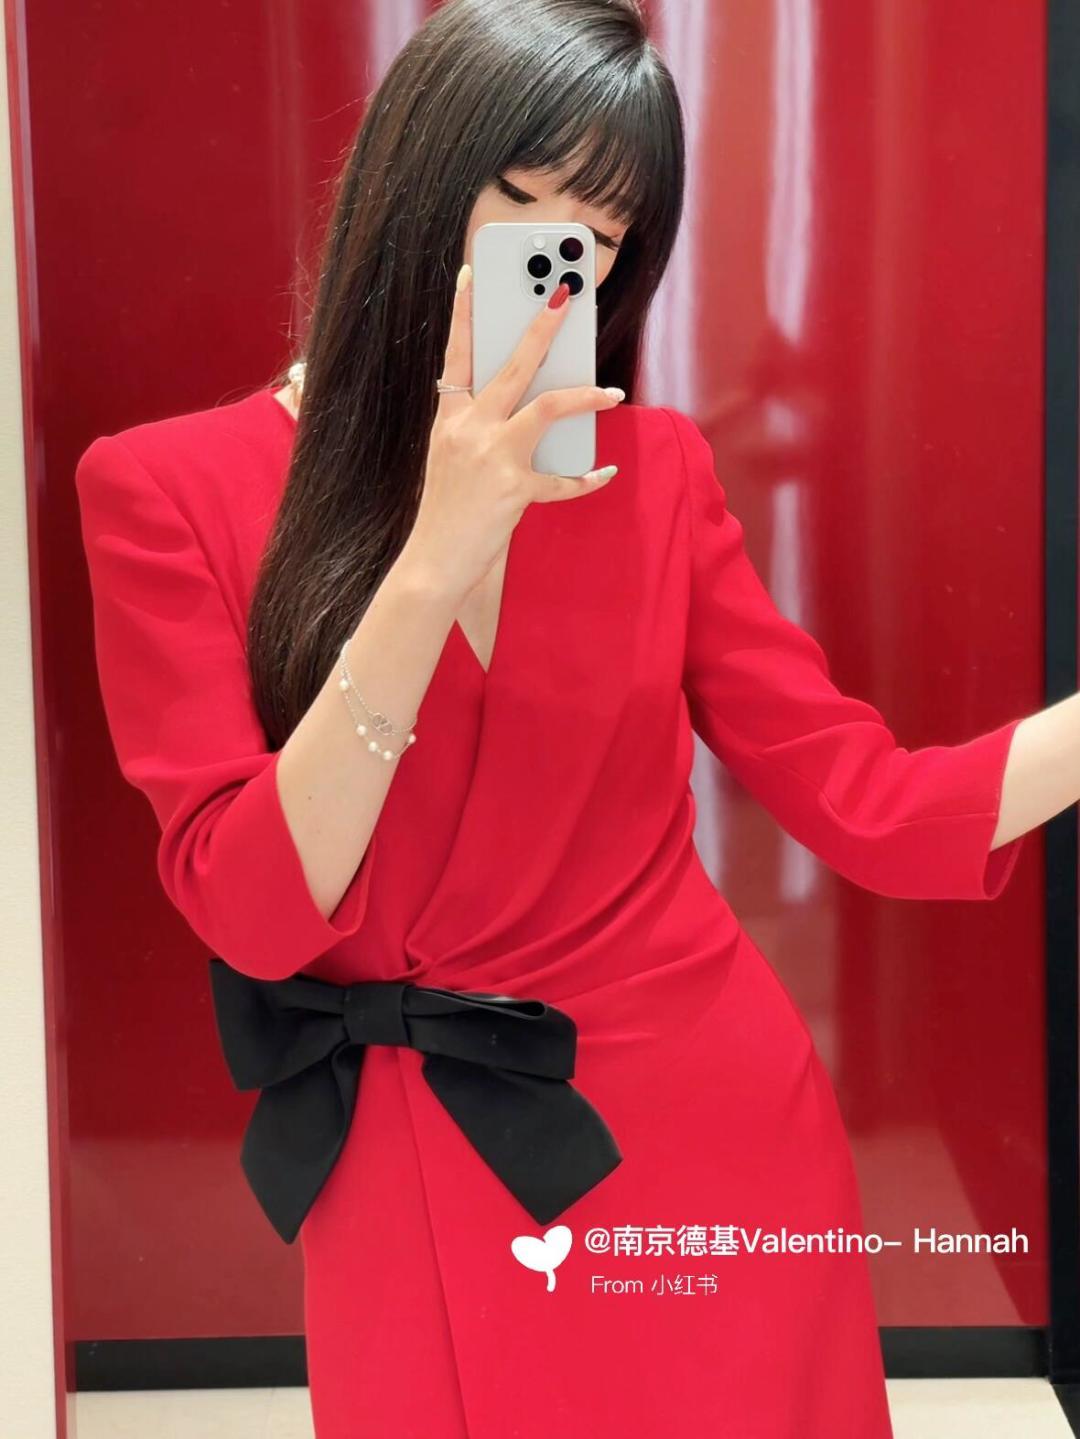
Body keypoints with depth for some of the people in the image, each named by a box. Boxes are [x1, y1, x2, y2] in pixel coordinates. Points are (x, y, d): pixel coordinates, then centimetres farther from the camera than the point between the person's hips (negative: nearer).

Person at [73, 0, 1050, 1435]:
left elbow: (870, 805, -3)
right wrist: (434, 564, -26)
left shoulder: (654, 472, -2)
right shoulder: (169, 492, -8)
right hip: (409, 1194, -2)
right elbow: (259, 914, -16)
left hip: (716, 1138, 2)